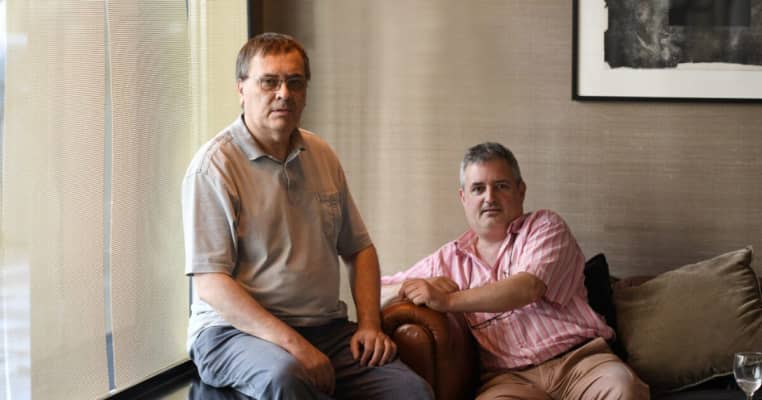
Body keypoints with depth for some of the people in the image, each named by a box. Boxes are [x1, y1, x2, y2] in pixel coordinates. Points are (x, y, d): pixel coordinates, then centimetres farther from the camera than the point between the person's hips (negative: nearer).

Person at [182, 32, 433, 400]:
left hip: (327, 328, 5)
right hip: (235, 330, -4)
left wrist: (369, 323, 3)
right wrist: (293, 344, -22)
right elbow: (210, 284, -14)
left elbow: (358, 249, 21)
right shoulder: (214, 165, -8)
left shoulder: (322, 156, 13)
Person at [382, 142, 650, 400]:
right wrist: (417, 287, -2)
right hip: (509, 377, 0)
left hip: (576, 357, 0)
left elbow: (528, 289, -6)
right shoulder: (449, 260, 20)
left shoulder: (545, 226, 13)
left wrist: (448, 300, -9)